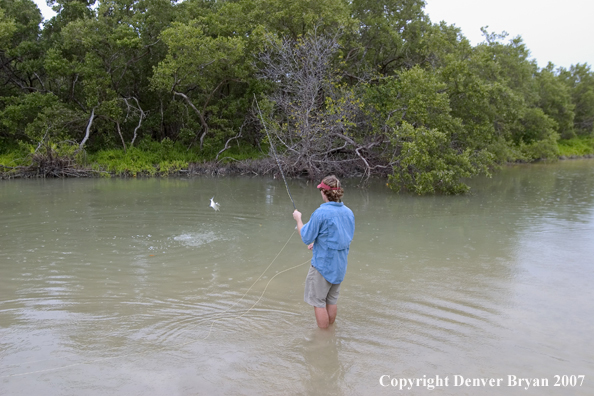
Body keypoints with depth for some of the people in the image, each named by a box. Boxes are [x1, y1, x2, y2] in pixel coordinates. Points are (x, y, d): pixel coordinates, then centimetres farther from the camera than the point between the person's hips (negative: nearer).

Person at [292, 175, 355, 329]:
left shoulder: (321, 213, -20)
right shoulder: (349, 212, 2)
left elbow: (306, 238, -14)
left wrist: (298, 219, 2)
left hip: (323, 265, -7)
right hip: (340, 265, 7)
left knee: (318, 301, 7)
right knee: (332, 300, 21)